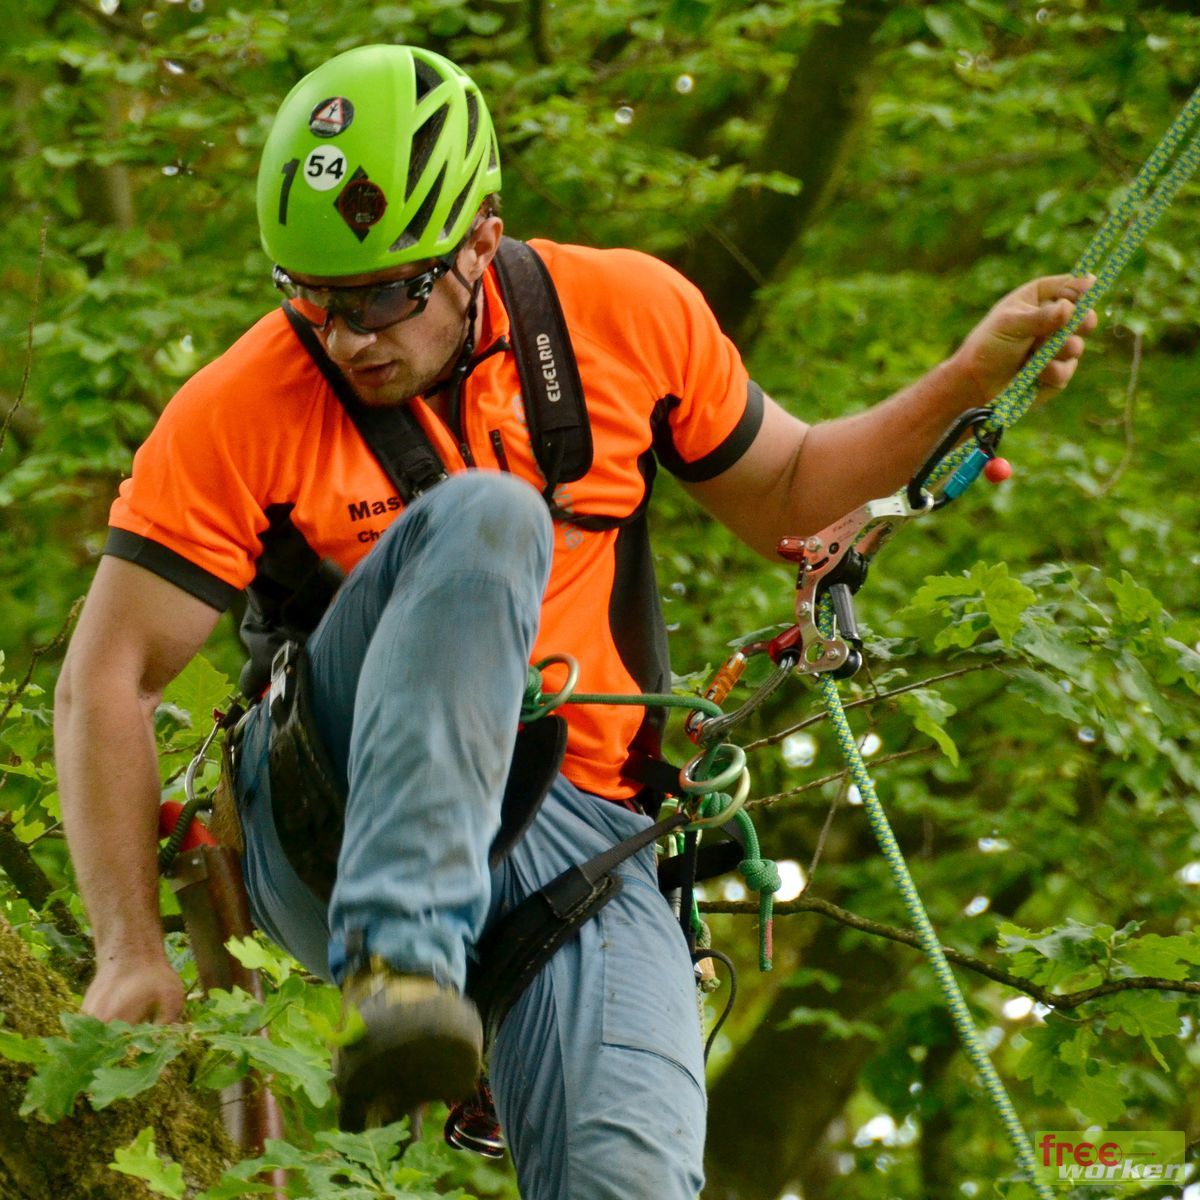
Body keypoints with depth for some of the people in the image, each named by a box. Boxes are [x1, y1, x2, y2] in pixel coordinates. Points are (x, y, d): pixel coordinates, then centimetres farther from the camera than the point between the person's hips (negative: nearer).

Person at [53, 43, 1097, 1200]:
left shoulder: (630, 316, 2)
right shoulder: (241, 409, -8)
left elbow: (781, 494, 19)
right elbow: (106, 682, -7)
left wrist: (972, 377, 6)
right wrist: (131, 950, -15)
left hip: (579, 835, 2)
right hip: (330, 827, -2)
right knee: (482, 515, -31)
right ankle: (395, 961, -40)